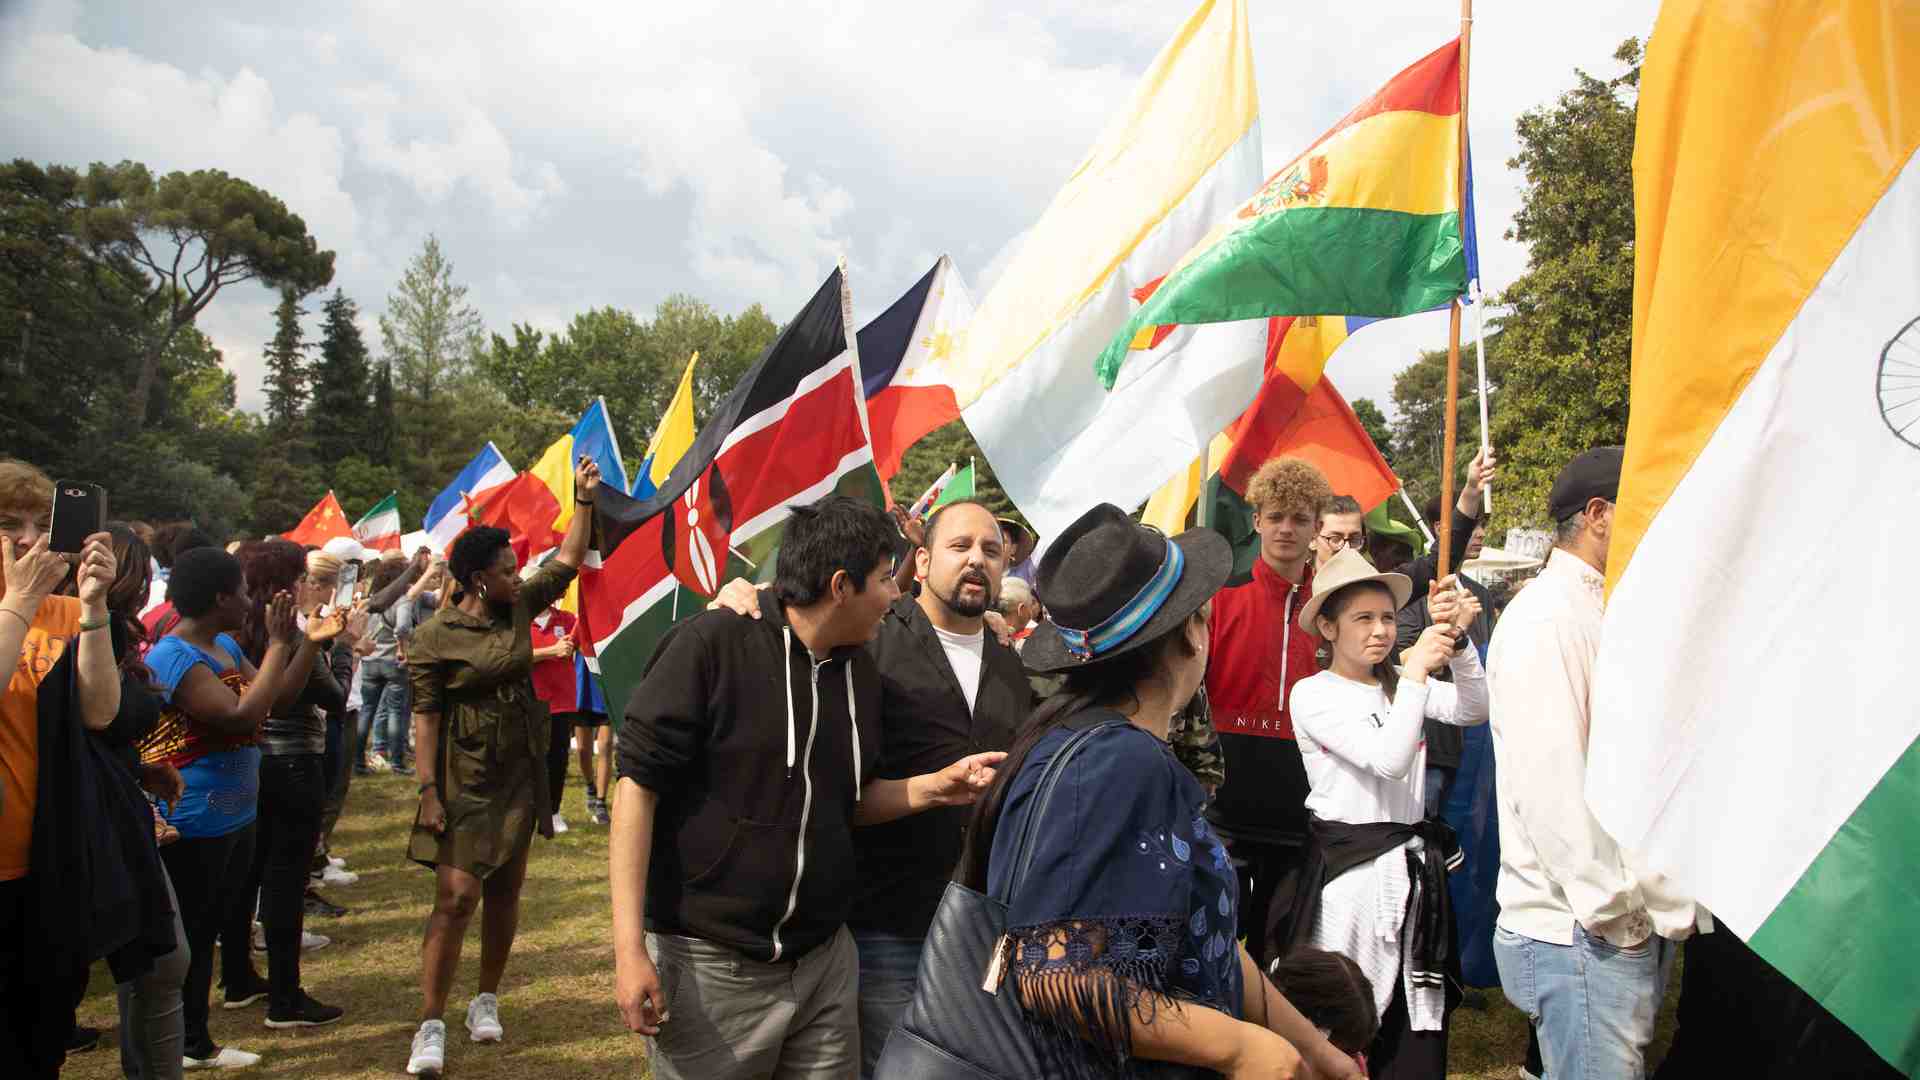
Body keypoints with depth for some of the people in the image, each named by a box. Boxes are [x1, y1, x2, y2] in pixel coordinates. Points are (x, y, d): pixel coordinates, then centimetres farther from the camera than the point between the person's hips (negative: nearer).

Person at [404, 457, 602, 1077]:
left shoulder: (518, 607, 3)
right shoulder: (434, 638, -12)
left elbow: (568, 561, 10)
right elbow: (425, 717, -12)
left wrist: (584, 498, 2)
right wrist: (429, 791, -16)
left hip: (519, 773, 5)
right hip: (464, 780, -5)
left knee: (504, 892, 12)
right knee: (456, 896, -9)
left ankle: (487, 1001, 27)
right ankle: (432, 1025, -3)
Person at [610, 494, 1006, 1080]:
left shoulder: (861, 669, 7)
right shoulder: (712, 644, -14)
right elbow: (638, 783, -14)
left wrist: (933, 787, -4)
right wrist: (630, 947, -18)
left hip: (825, 960, 6)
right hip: (708, 963, -6)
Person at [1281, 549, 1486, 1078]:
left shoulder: (1400, 683, 9)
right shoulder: (1313, 694, -8)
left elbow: (1474, 711, -5)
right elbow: (1388, 760, -18)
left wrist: (1456, 641, -17)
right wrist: (1416, 672, -15)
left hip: (1411, 865, 5)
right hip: (1347, 869, -5)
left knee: (1417, 1034, 8)